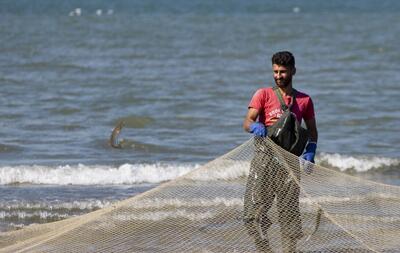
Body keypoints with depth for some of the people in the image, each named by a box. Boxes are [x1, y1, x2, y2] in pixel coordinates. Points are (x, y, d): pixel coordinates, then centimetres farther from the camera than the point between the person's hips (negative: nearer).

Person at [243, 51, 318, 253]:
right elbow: (247, 121, -5)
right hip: (264, 158, -1)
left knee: (289, 210, -1)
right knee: (254, 209, -8)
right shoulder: (263, 95, 7)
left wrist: (310, 151, -1)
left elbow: (312, 130, 18)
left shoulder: (304, 100, 13)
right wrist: (254, 127, -30)